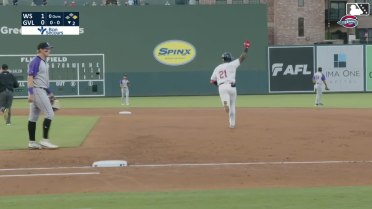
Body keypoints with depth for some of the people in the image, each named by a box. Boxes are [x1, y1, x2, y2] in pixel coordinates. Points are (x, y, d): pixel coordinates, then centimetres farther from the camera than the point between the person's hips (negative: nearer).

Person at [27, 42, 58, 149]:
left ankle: (32, 142, 12)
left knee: (33, 117, 9)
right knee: (49, 114, -11)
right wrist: (31, 93, -25)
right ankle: (45, 140, -11)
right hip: (37, 91, -10)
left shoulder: (44, 62, 17)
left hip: (42, 91, 10)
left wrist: (49, 92, 23)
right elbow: (30, 77, -19)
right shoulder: (35, 61, -12)